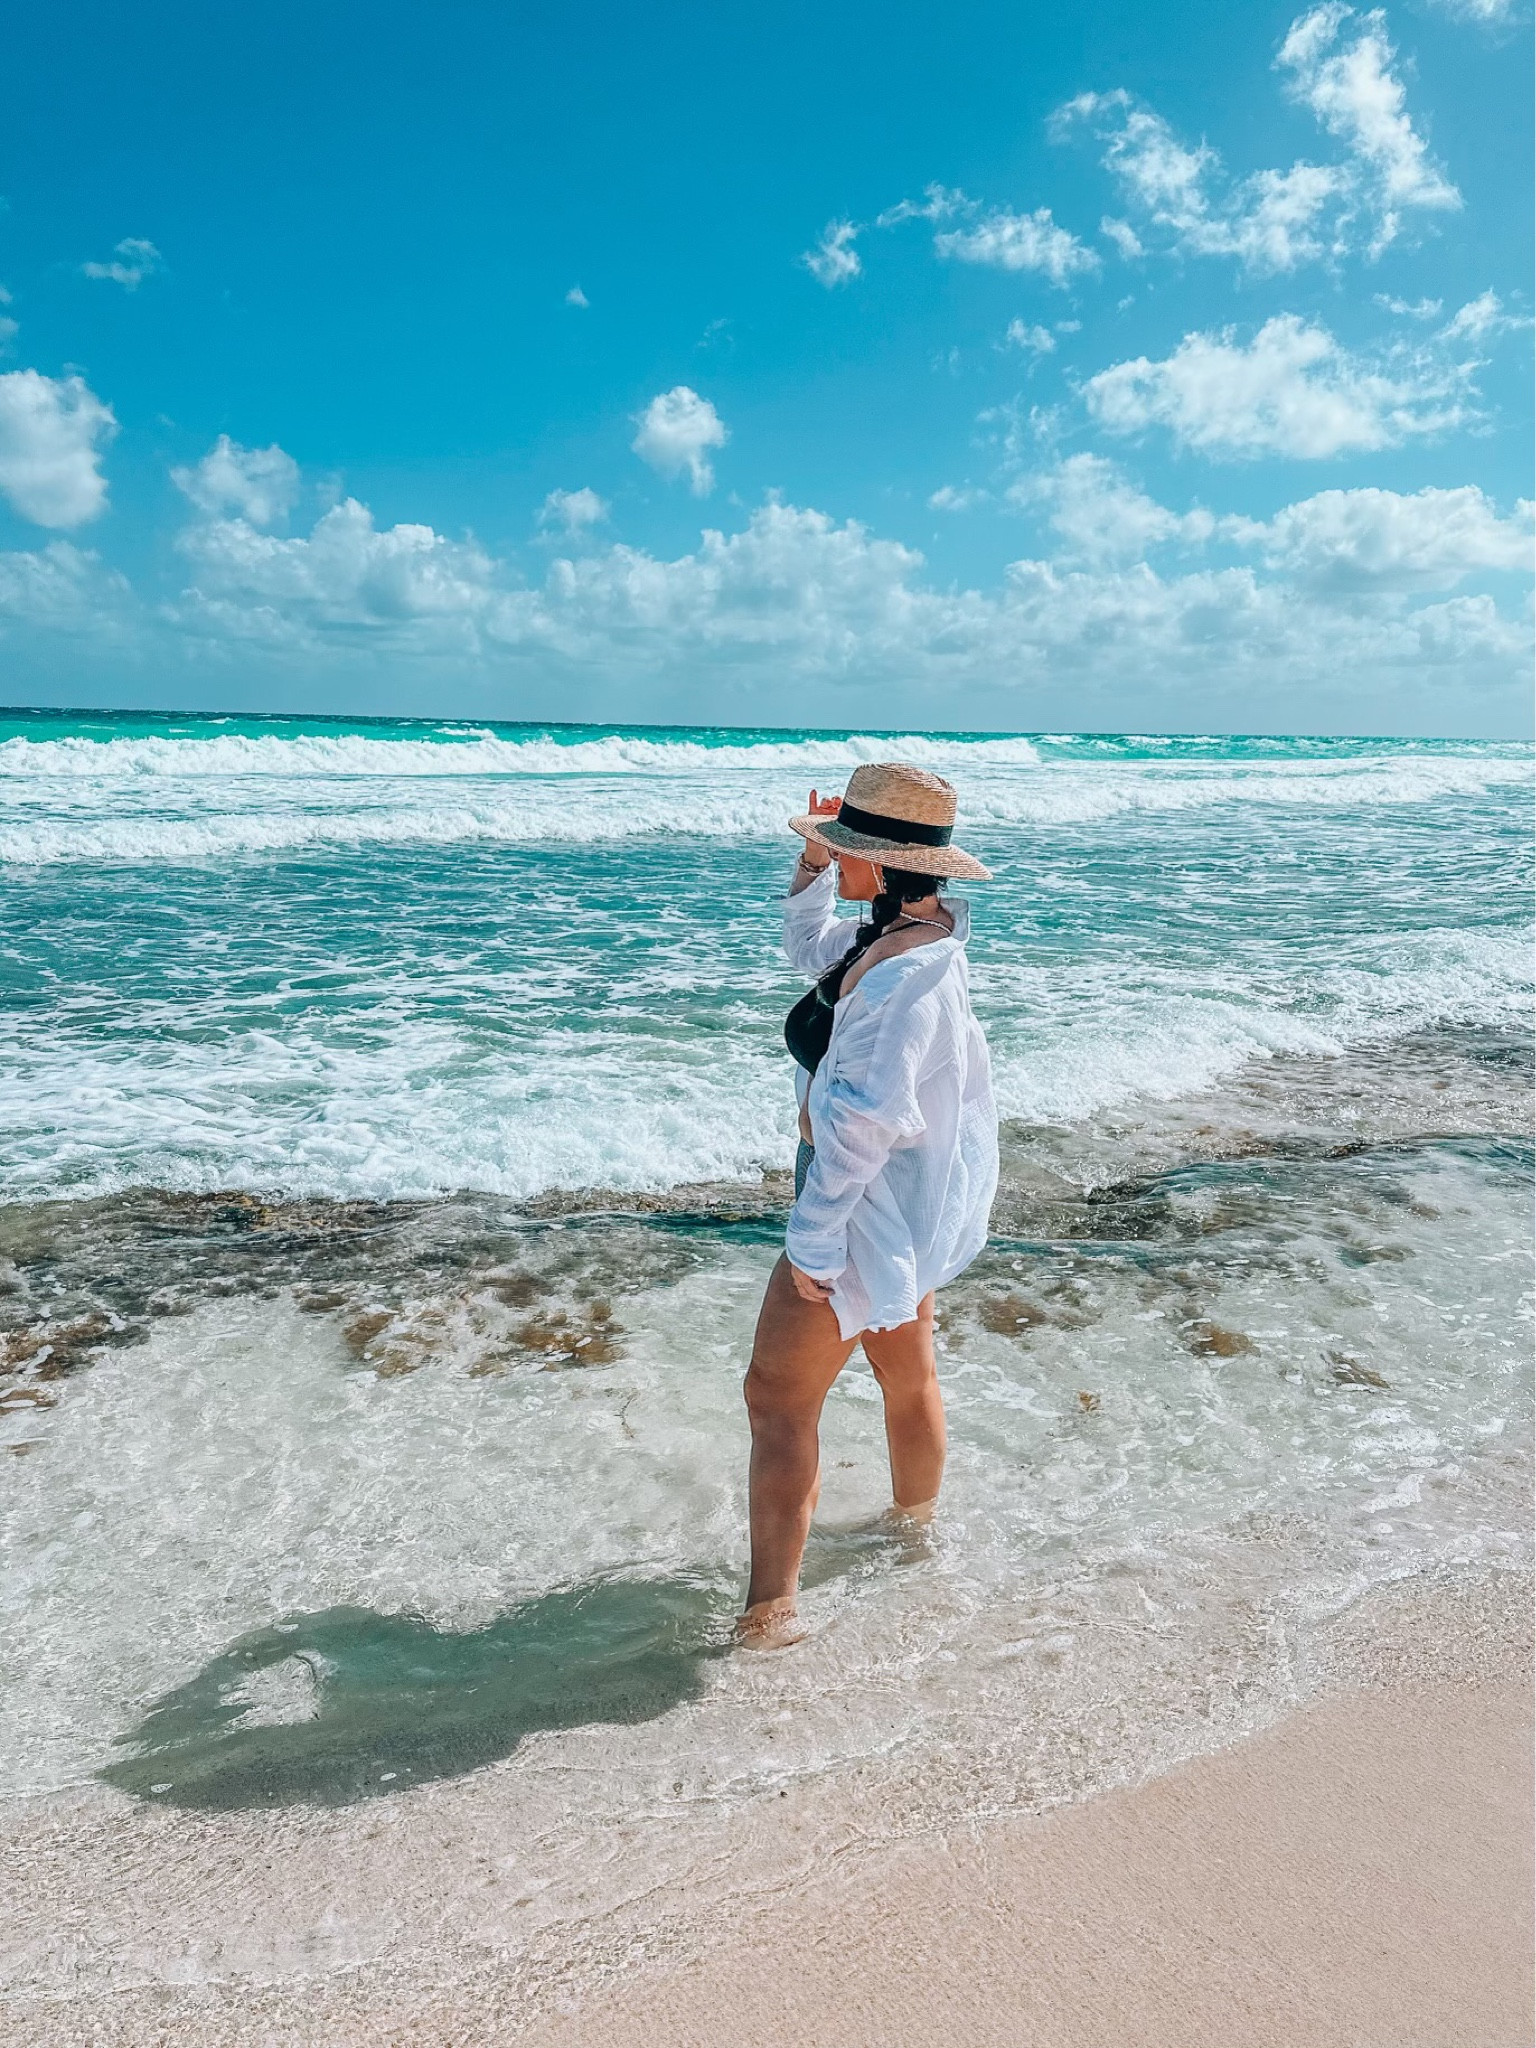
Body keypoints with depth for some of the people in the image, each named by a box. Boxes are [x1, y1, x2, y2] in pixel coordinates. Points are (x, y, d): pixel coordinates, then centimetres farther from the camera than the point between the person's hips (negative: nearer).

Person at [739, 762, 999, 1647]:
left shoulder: (904, 976, -29)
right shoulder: (916, 934, 3)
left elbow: (860, 1124, -31)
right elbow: (813, 948, 21)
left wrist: (812, 1240, -25)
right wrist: (812, 866, 6)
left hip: (872, 1212, -10)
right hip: (909, 1206, 10)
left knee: (780, 1397, -2)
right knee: (909, 1375, 26)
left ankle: (772, 1609, 7)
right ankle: (918, 1524, 48)